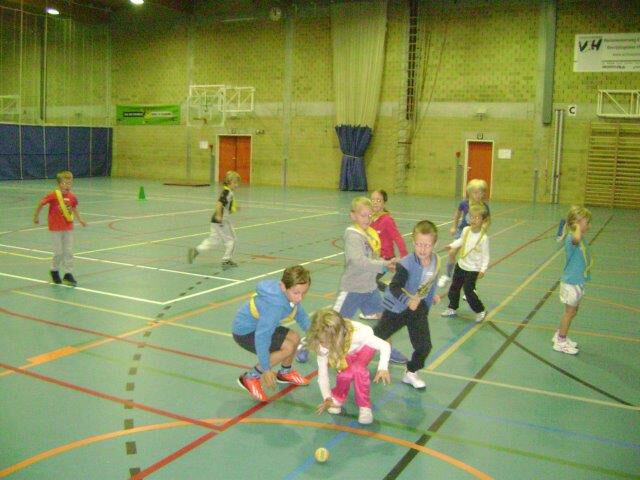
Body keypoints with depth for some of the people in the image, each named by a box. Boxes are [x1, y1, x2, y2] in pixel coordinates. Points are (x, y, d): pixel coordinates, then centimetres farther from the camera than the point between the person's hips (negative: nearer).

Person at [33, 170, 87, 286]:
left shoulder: (72, 197, -4)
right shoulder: (53, 195, -16)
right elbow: (40, 204, -5)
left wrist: (80, 219, 9)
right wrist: (36, 216, 3)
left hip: (68, 228, 4)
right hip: (56, 228, -4)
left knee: (69, 252, 4)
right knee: (59, 252, 2)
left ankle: (68, 274, 11)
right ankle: (54, 271, 27)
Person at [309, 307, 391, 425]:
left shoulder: (357, 334, -42)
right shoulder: (323, 346, -31)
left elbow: (385, 346, -33)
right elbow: (322, 374, -20)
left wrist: (383, 368, -45)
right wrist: (327, 398, -22)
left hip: (365, 346, -2)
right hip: (347, 353, 2)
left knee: (357, 369, -30)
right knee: (344, 374, -24)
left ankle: (365, 407, -11)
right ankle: (337, 398, 8)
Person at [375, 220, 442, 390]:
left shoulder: (435, 261, -10)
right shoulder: (406, 264, -31)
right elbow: (394, 287, -35)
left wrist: (432, 295, 9)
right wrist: (408, 301, -48)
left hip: (419, 307, 5)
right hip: (397, 307, -5)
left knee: (424, 345, 0)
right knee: (378, 335, 11)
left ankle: (411, 373, 24)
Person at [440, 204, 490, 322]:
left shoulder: (483, 238, -22)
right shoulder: (466, 230, -7)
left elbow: (485, 256, -17)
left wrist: (483, 270, -25)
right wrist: (452, 245, 3)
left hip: (473, 269, -6)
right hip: (461, 265, 6)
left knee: (468, 291, -6)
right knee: (454, 288, 14)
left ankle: (481, 311, 16)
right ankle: (452, 308, 33)